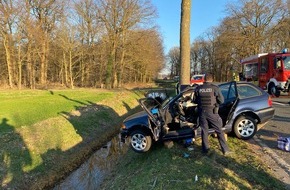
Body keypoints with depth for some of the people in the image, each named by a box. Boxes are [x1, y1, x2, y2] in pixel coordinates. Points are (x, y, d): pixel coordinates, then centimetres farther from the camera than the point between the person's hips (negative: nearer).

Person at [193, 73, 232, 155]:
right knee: (219, 131, 8)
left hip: (202, 112, 3)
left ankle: (205, 149, 21)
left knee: (204, 130, 14)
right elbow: (221, 100, -5)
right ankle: (225, 150, 12)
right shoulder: (215, 88, -8)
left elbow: (195, 101, 7)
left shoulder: (198, 88, -1)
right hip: (212, 112, -2)